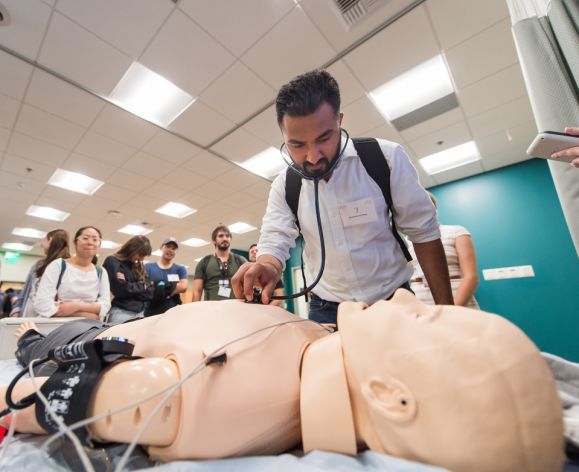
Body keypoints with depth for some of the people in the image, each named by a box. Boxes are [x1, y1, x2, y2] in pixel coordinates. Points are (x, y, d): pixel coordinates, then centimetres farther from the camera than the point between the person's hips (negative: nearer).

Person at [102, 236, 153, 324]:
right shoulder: (112, 262, -3)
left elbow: (149, 293, 5)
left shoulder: (139, 267, 14)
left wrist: (131, 288, -10)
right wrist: (142, 287, -1)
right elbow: (121, 290, -15)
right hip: (121, 312, -5)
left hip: (140, 313, 6)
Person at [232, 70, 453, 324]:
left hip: (394, 304, 0)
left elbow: (424, 232, -9)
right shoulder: (283, 187, -7)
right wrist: (267, 267, -35)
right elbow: (274, 242, -11)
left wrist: (445, 308, -8)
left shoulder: (387, 158, -14)